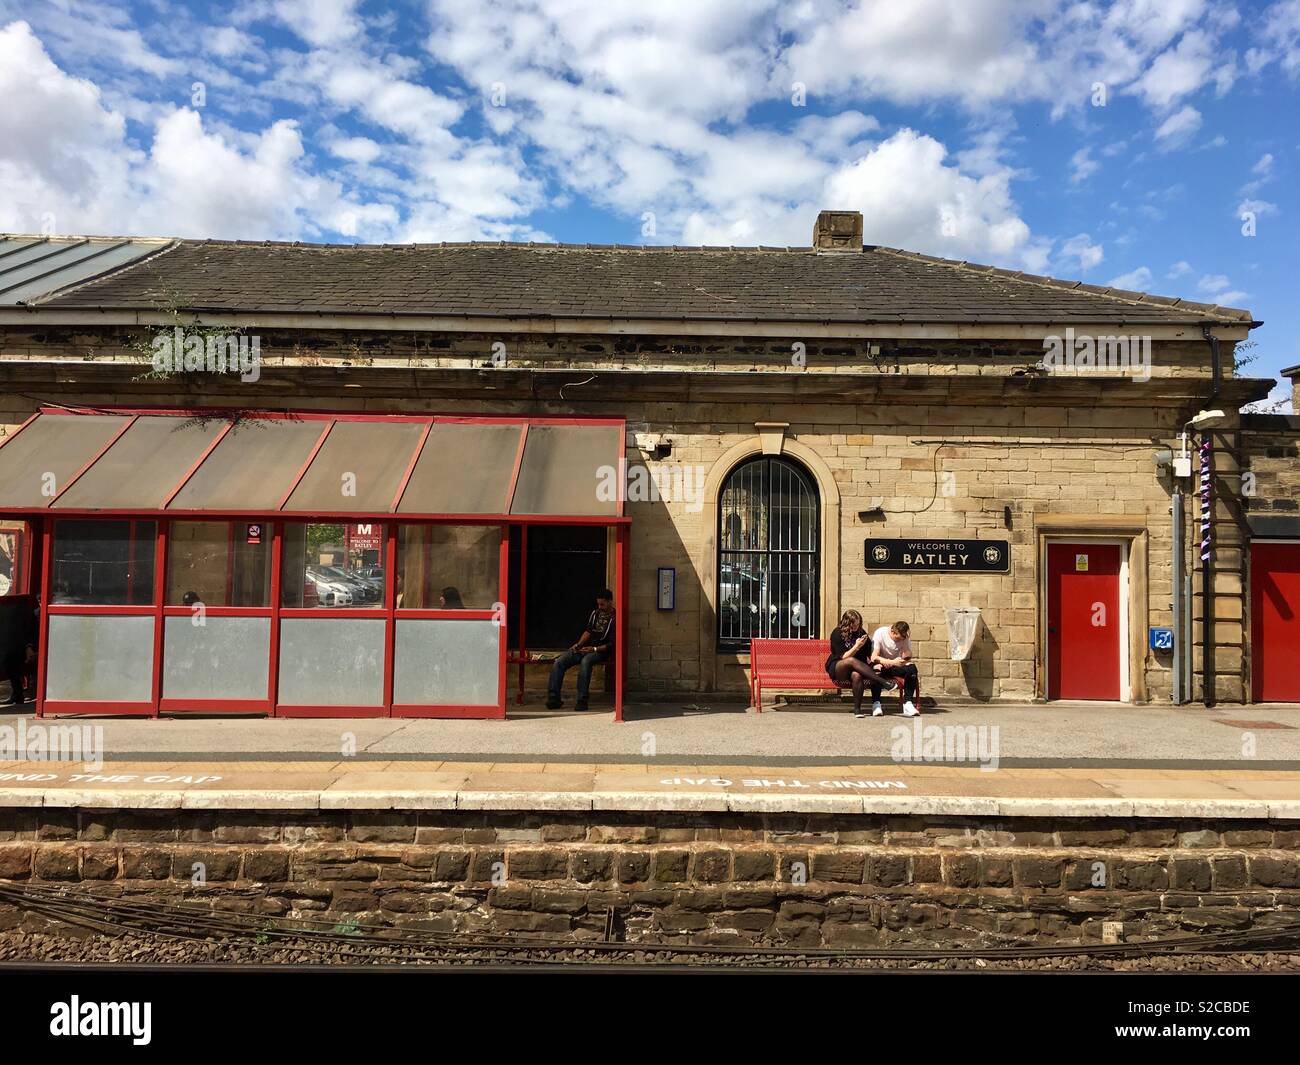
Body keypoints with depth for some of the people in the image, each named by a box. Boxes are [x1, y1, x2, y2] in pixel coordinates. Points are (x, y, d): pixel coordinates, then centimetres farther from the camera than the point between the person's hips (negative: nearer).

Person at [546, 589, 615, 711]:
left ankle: (582, 701, -38)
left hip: (601, 651, -7)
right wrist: (578, 644, 6)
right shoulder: (595, 613, 18)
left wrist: (595, 649, -17)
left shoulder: (615, 619, -4)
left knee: (585, 661, -40)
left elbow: (612, 644, -9)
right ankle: (553, 698, -19)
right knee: (559, 662, -15)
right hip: (585, 648, 7)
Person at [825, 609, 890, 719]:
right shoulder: (837, 633, -6)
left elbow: (870, 653, 12)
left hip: (856, 669, 3)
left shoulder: (860, 632, 7)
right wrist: (856, 646, -21)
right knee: (852, 661, -38)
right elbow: (843, 657, -12)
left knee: (856, 675, -36)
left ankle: (857, 709, -28)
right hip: (837, 668, -3)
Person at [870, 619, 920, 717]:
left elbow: (907, 658, -11)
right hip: (881, 664, -3)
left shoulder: (905, 637, -6)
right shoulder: (879, 633, -17)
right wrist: (893, 662, -37)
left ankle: (908, 703, -26)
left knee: (912, 668, -26)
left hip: (896, 665, 3)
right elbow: (873, 657, -24)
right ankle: (876, 704, -29)